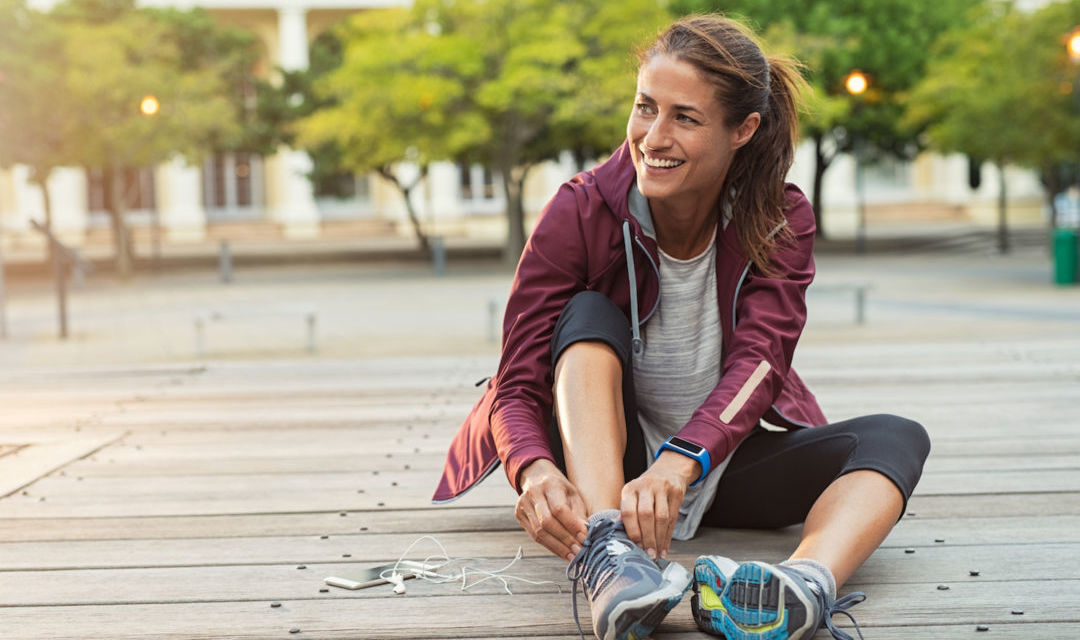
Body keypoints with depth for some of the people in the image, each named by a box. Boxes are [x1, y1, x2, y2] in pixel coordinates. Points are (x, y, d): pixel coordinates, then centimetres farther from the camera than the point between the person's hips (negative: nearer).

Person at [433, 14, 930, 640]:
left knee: (896, 438, -21)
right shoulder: (580, 212, -15)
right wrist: (535, 471, -44)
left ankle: (809, 583, -54)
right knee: (590, 315, -27)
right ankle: (605, 554, -48)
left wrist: (682, 460, -46)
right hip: (601, 466, -1)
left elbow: (759, 361, -25)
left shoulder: (780, 219, -10)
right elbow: (516, 385, -20)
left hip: (721, 464, 2)